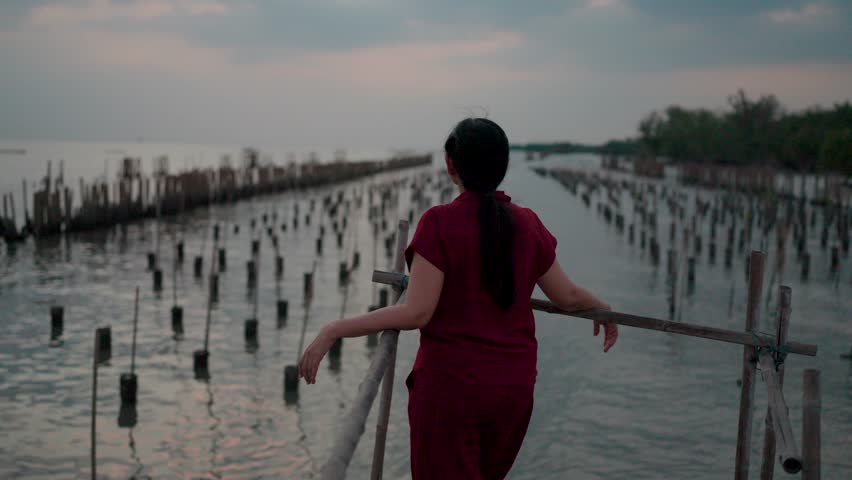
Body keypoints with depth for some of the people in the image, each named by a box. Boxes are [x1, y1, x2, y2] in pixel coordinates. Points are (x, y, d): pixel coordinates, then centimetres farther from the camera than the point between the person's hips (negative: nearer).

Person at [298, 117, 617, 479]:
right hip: (514, 387, 5)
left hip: (449, 384, -5)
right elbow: (567, 297, 11)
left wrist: (334, 331, -15)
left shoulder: (440, 222, -14)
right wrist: (602, 308, 33)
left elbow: (417, 313, -19)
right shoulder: (527, 225, 2)